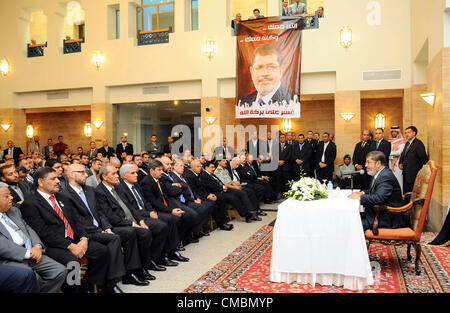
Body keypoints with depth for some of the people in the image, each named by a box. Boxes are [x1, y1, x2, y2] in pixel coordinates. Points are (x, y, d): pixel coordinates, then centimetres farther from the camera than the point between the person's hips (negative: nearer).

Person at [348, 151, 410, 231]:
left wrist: (360, 197, -21)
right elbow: (373, 191, 26)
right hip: (380, 213, 10)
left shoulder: (386, 177, -20)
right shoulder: (378, 174, 12)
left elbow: (379, 198, -31)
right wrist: (363, 193, 7)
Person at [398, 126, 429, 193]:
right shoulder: (407, 143, 14)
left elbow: (424, 158, -15)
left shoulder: (418, 144, -13)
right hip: (406, 175, 8)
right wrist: (400, 163, 4)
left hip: (414, 175, -8)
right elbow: (403, 154, 23)